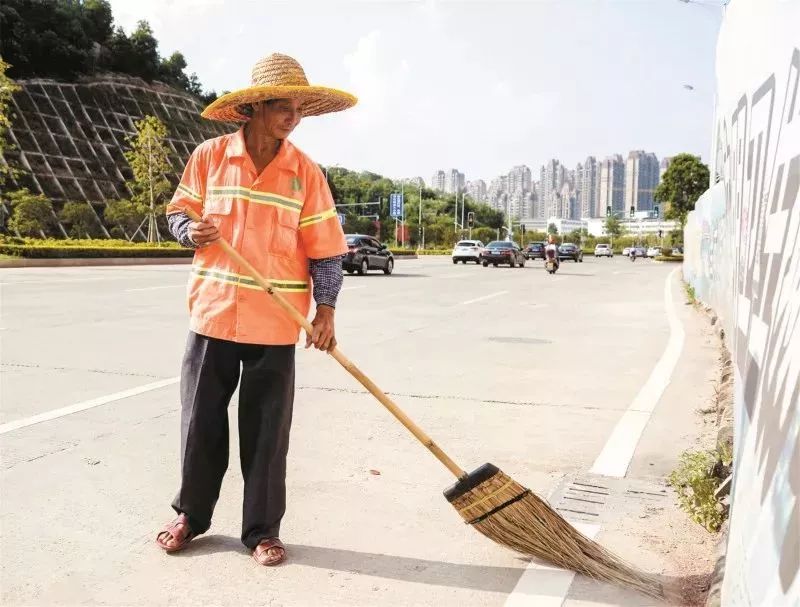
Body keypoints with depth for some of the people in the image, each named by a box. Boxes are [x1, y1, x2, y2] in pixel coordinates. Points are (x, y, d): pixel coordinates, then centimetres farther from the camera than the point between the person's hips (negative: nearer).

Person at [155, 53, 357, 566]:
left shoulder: (305, 171, -1)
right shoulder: (210, 156, 1)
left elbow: (324, 247, -2)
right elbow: (179, 212, 11)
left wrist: (326, 309, -10)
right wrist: (191, 230, -12)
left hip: (276, 324, -1)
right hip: (213, 312, 1)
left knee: (267, 430, 5)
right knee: (201, 420, 12)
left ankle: (263, 529, 22)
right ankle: (191, 514, 33)